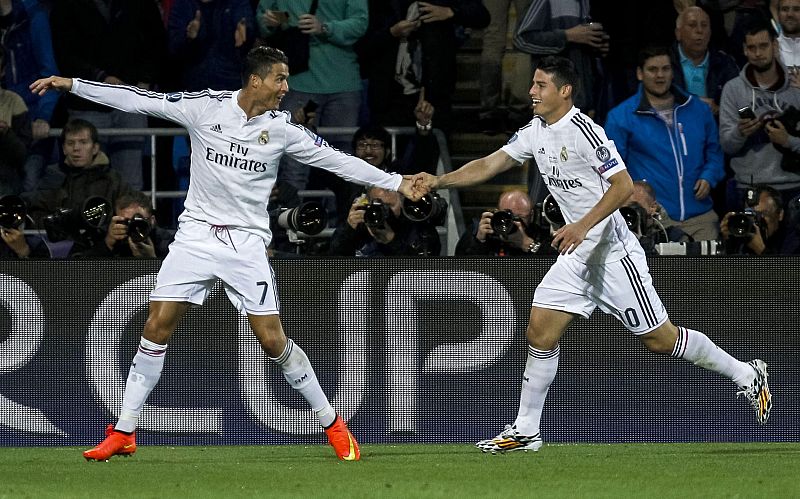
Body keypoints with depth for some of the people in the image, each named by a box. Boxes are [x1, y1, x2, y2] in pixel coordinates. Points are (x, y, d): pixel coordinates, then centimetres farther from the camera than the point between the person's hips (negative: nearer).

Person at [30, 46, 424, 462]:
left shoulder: (281, 127, -2)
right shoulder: (205, 107, -5)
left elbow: (335, 160, 2)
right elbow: (139, 100, -5)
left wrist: (397, 183, -1)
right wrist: (70, 84, -8)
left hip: (247, 243, 0)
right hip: (196, 235, 0)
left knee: (272, 339, -6)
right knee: (156, 327, -6)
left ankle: (331, 423, 11)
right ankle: (124, 433, 3)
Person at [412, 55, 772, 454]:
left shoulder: (585, 131, -19)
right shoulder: (535, 133, 6)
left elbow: (623, 186, -22)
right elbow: (488, 165, 8)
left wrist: (583, 225, -30)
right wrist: (439, 181, -5)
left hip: (613, 252, -8)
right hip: (576, 256, 8)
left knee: (659, 339, -2)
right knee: (540, 332, -2)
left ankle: (746, 375, 15)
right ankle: (525, 431, 4)